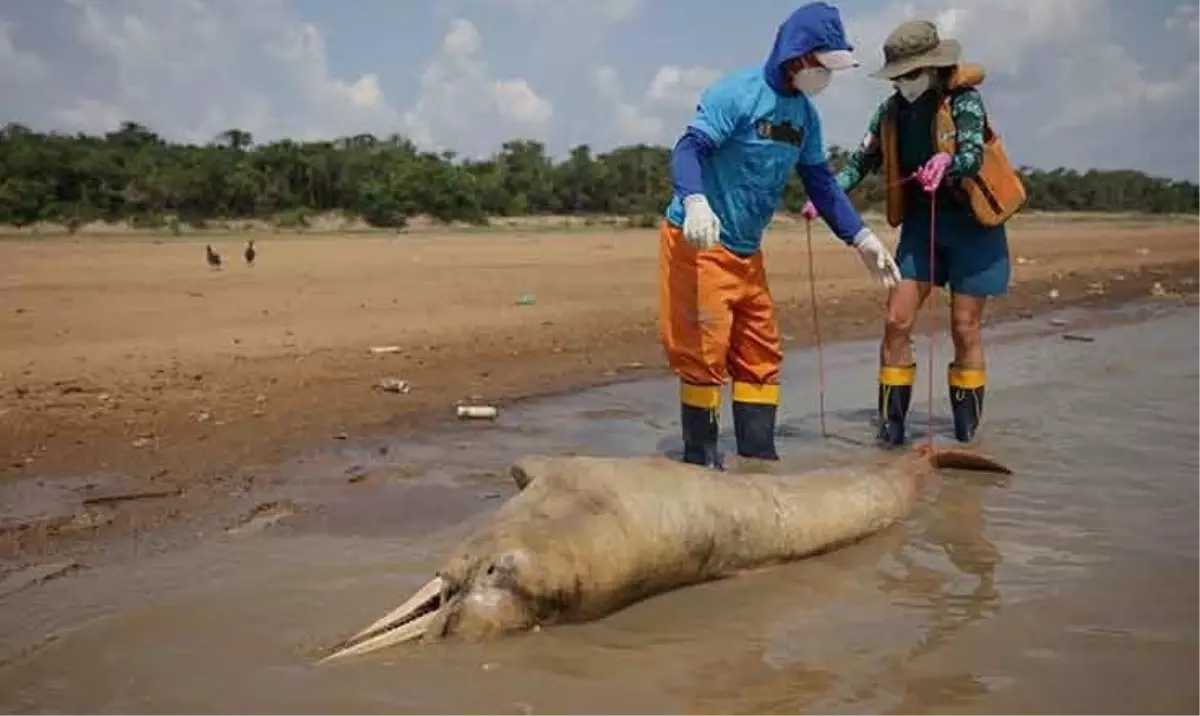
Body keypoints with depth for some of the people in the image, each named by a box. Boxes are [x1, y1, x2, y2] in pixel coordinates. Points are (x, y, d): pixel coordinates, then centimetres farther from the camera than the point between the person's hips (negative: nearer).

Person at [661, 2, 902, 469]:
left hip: (747, 253, 8)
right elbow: (688, 150, -24)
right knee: (703, 354, -6)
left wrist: (861, 239, 11)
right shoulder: (736, 93, -15)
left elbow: (820, 181, 16)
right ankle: (700, 462, 5)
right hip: (697, 244, -8)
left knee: (760, 355, 10)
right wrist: (695, 202, -44)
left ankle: (759, 458, 18)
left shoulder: (805, 113, 9)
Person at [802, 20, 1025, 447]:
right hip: (922, 222, 4)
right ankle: (891, 427, 5)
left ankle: (966, 435, 13)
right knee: (896, 321, -5)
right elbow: (861, 163, 6)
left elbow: (973, 155, -26)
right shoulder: (891, 111, 1)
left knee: (964, 329, 0)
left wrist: (947, 163, -48)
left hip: (972, 223, -4)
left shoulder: (963, 99, -13)